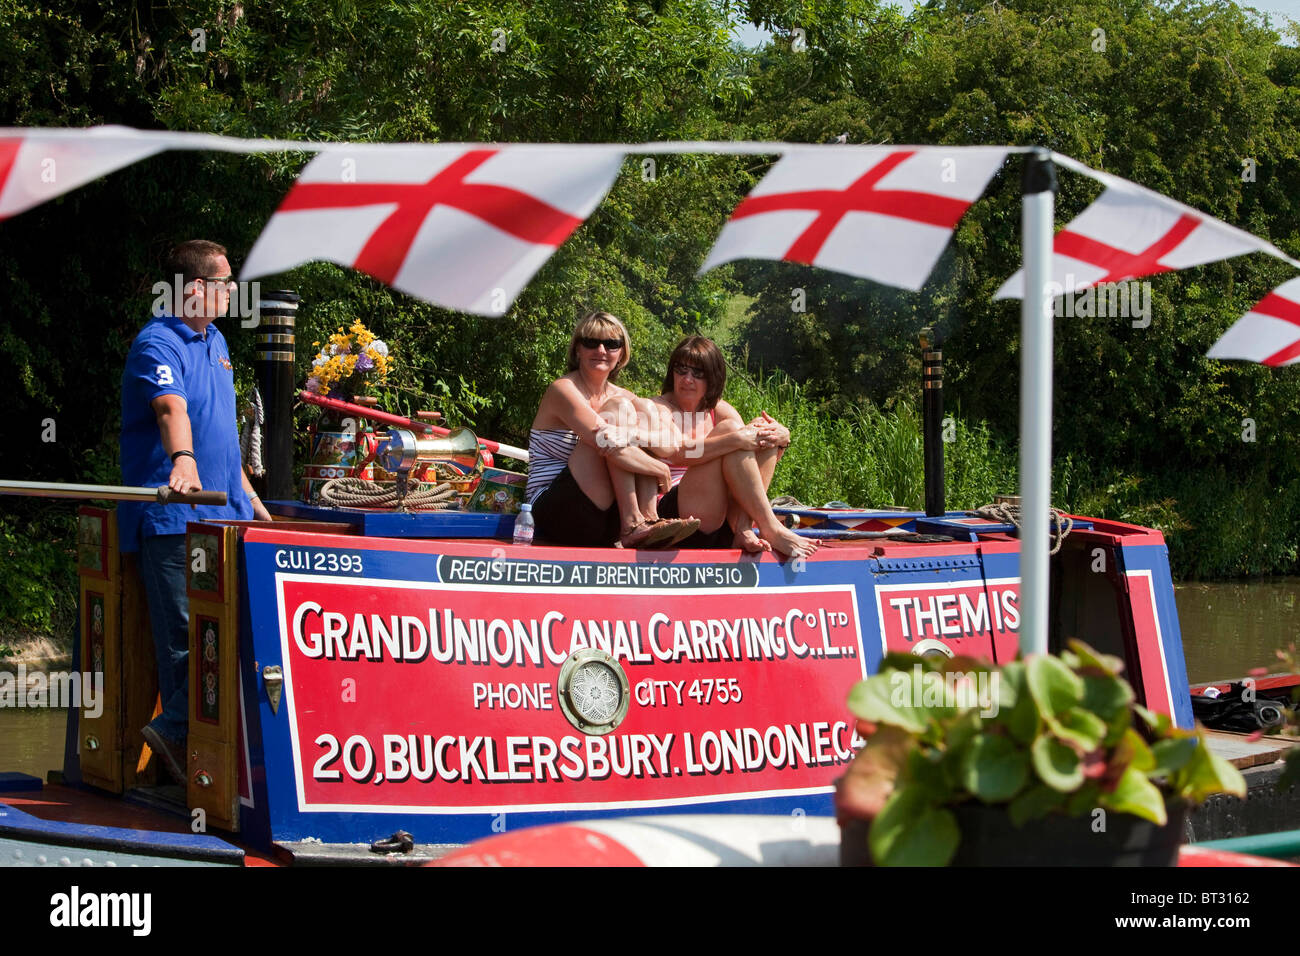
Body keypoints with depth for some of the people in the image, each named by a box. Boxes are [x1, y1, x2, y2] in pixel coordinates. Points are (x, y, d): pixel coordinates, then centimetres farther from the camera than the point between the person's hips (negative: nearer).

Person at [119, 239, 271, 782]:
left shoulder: (215, 342, 18)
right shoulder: (157, 344, -11)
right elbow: (172, 409, -32)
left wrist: (246, 495, 27)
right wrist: (183, 461, -49)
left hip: (222, 512, 9)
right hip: (172, 517, -9)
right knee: (187, 634, -11)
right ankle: (180, 732, -5)